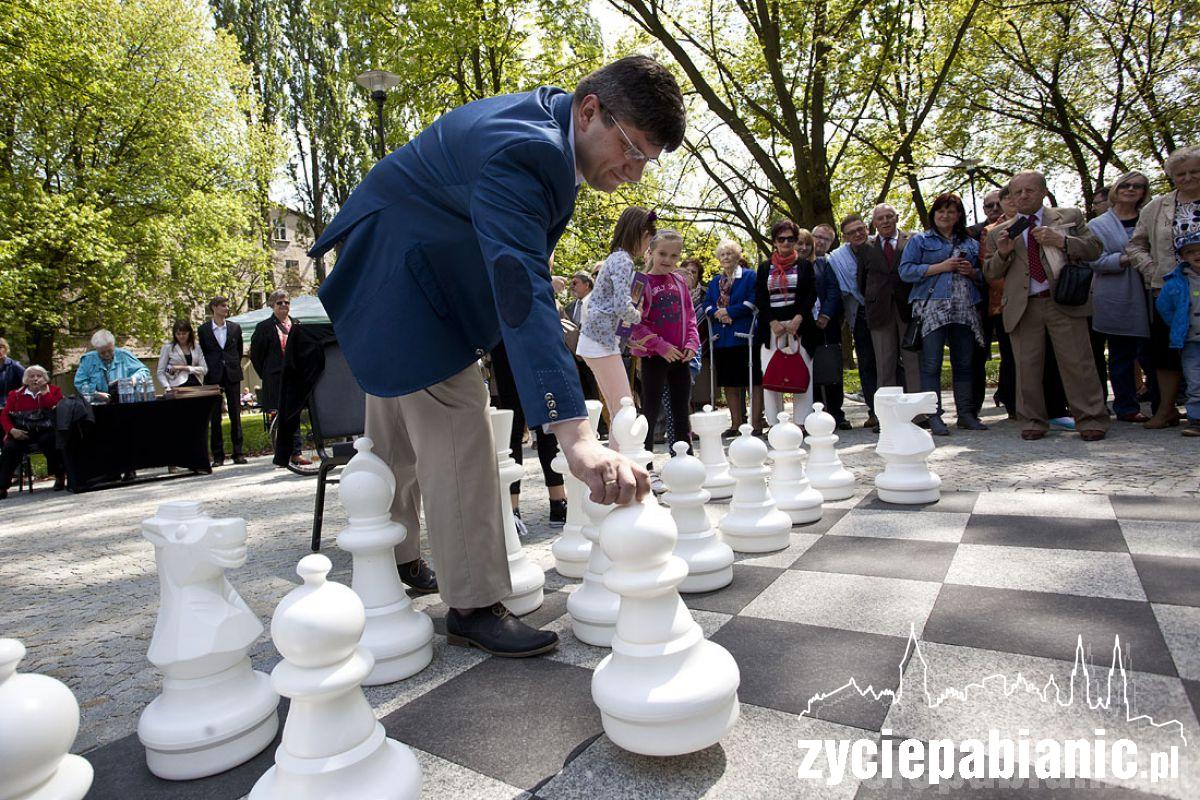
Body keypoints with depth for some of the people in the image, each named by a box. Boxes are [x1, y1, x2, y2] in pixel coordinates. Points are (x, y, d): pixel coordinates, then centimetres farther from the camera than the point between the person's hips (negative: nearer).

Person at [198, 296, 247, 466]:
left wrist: (234, 367, 11)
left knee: (236, 415, 2)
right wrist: (209, 371, 6)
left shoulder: (235, 328, 8)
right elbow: (202, 353, 9)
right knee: (215, 417, 2)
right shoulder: (203, 330, 3)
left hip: (232, 375, 1)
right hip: (213, 377, -1)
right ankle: (218, 456, 7)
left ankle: (238, 453, 6)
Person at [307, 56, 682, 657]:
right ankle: (473, 607, -3)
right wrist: (574, 436, -52)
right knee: (457, 434, -13)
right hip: (400, 273, -10)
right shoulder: (519, 154, -32)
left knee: (399, 437, 17)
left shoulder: (546, 120, -1)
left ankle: (393, 568, 34)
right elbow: (522, 293, -45)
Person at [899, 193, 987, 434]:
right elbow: (906, 270, -3)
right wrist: (941, 266, -9)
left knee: (964, 363, 5)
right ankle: (934, 417, -7)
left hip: (965, 310, 4)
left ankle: (966, 414, 11)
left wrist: (972, 272, 2)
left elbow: (983, 276, 25)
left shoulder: (971, 243, 22)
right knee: (931, 364, -9)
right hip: (932, 308, -4)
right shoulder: (920, 240, 10)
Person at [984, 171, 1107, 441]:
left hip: (1064, 302, -1)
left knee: (1077, 363, -3)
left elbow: (1094, 249, 7)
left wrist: (1062, 241, -9)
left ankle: (1090, 419, 6)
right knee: (1027, 367, 2)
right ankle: (1033, 421, 12)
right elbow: (990, 273, 14)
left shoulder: (1070, 217, 14)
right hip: (1023, 307, 1)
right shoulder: (999, 233, 15)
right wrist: (1002, 254, -6)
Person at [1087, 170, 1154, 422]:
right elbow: (1096, 260, -4)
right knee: (1122, 354, 2)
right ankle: (1126, 407, 9)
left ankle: (1162, 406, 11)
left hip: (1149, 295, 3)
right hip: (1116, 299, -3)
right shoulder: (1098, 225, 6)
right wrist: (1128, 259, -17)